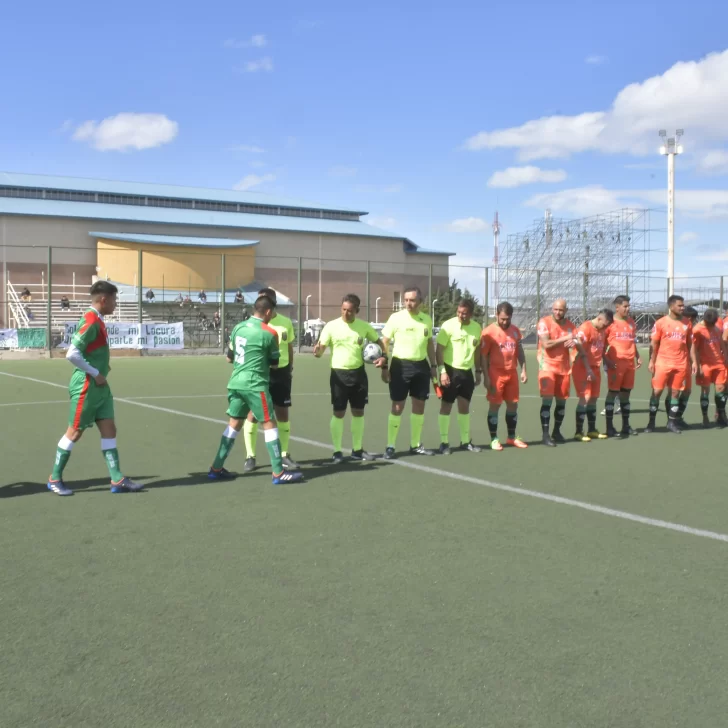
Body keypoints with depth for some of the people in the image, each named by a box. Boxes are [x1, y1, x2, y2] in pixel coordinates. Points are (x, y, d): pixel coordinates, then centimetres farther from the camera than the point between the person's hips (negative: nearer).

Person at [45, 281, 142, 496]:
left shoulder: (97, 320, 11)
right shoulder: (91, 321, -19)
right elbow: (72, 354, -26)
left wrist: (101, 368, 7)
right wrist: (96, 373, -19)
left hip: (99, 387, 9)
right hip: (86, 387, -9)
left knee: (109, 429, 6)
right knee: (75, 432, 1)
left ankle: (117, 480, 7)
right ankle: (55, 479, 15)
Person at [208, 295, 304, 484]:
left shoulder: (238, 327, 8)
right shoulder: (269, 333, -10)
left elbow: (229, 357, 17)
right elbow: (274, 363, 2)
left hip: (236, 382, 7)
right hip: (255, 385, -7)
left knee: (234, 424, 15)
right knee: (269, 424, -1)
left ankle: (216, 469, 18)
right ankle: (278, 473, -1)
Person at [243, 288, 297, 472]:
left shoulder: (286, 322, 3)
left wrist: (290, 369, 15)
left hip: (281, 372, 3)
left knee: (283, 414, 9)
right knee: (253, 414, 0)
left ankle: (284, 455, 21)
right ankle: (250, 456, 11)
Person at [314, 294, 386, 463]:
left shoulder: (364, 326, 2)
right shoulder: (331, 326, -6)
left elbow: (379, 341, 15)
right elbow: (321, 349, -8)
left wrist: (384, 356, -3)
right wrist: (317, 352, -32)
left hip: (358, 373, 3)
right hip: (339, 374, -3)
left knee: (358, 412, 10)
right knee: (339, 413, -1)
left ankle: (357, 450, 22)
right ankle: (337, 451, 8)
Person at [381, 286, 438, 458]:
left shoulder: (427, 320, 6)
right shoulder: (396, 318, -7)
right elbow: (384, 343, -4)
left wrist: (433, 365, 12)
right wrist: (384, 367, -10)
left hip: (421, 365, 5)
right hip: (401, 365, -4)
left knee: (419, 406, 9)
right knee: (397, 407, -3)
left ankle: (415, 445, 21)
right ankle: (390, 446, 5)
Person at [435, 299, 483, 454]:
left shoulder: (477, 328, 4)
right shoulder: (449, 325, -12)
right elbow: (439, 349, -11)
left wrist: (478, 372, 16)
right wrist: (442, 371, -18)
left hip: (467, 371, 5)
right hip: (450, 370, -5)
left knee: (465, 406, 11)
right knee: (446, 405, 1)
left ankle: (465, 441, 21)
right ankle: (444, 443, 8)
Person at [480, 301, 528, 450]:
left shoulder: (516, 331, 9)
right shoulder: (489, 331, -9)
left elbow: (520, 351, 15)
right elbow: (483, 355, -9)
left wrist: (524, 370, 6)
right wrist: (486, 377, -14)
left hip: (512, 373, 6)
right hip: (496, 373, -6)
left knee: (513, 404, 10)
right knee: (494, 405, -1)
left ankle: (512, 437, 21)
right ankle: (494, 439, 6)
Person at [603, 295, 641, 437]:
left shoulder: (631, 322, 15)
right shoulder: (611, 322, -5)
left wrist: (638, 357, 14)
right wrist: (606, 360, -14)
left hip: (630, 363, 6)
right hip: (615, 363, -6)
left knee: (626, 393, 10)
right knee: (613, 393, -3)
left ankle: (626, 426, 17)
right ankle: (610, 427, 1)